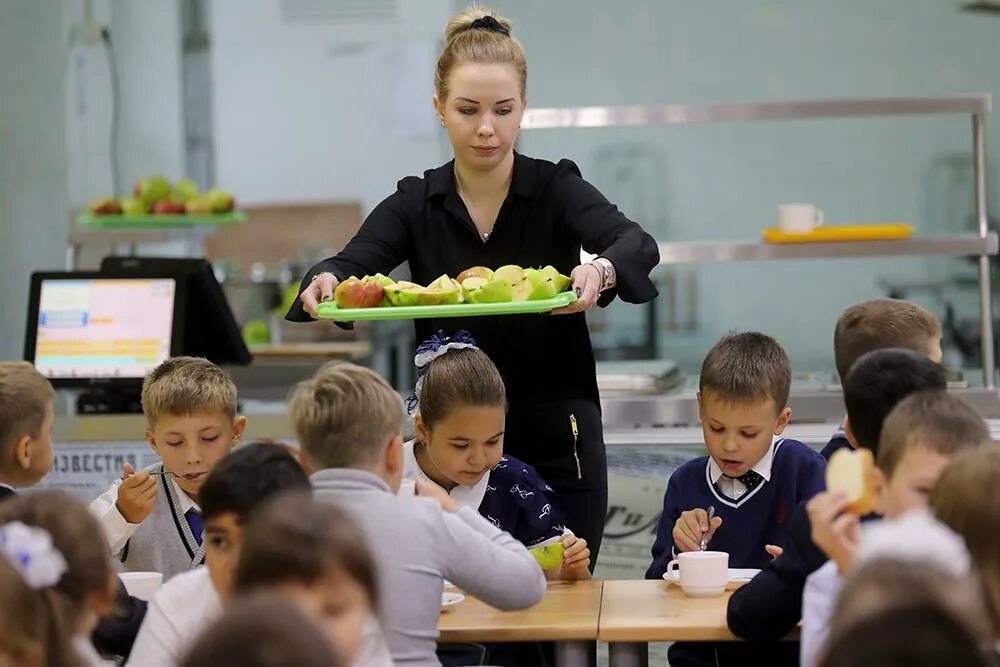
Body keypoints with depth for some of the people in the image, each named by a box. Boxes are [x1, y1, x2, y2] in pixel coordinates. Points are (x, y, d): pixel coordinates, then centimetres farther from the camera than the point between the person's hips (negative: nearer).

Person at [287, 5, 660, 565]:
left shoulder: (557, 190, -3)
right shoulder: (416, 204, 3)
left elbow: (638, 244, -19)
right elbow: (352, 262, -10)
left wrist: (601, 271, -43)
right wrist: (326, 281, -34)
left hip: (555, 440, -1)